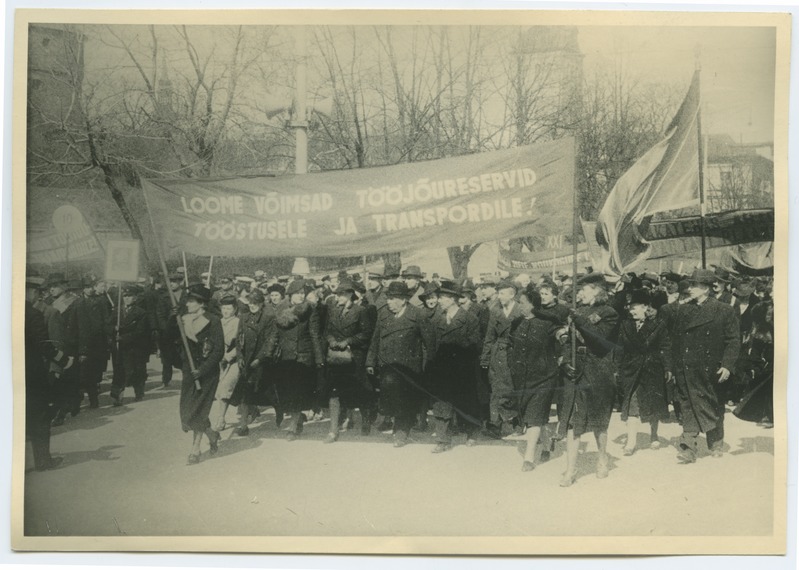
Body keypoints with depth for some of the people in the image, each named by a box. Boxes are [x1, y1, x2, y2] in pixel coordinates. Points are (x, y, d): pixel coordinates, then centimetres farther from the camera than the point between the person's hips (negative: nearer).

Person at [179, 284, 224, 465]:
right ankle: (211, 435, 29)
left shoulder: (213, 321, -13)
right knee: (187, 411, 6)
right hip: (189, 370, 6)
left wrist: (202, 370, -20)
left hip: (207, 372, -6)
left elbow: (219, 351, -15)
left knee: (197, 411, -3)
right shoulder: (184, 320, 4)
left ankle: (195, 451, 11)